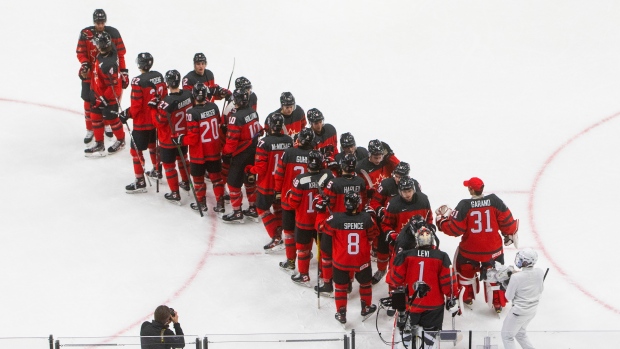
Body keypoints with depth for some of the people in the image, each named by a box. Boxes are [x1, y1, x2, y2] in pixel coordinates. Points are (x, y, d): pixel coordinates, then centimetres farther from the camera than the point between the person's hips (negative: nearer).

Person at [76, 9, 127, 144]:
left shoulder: (113, 33, -8)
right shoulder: (85, 34, -11)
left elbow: (120, 54, -3)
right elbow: (80, 52, -6)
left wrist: (124, 72, -4)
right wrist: (84, 64, -26)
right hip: (90, 74, -1)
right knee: (89, 101, 2)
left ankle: (107, 124, 36)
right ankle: (90, 129, 15)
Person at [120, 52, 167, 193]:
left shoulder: (138, 81, -23)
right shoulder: (158, 76, -2)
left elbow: (136, 107, -21)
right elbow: (164, 97, 8)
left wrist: (126, 114, -5)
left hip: (142, 123, -7)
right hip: (158, 120, 8)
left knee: (136, 150, 2)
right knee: (153, 145, 29)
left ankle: (140, 182, 3)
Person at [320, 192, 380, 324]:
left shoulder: (335, 219, -23)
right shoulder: (367, 218, -19)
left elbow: (326, 232, -7)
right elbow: (373, 235, -3)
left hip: (341, 261, -1)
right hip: (362, 261, 1)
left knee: (341, 286, 19)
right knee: (365, 283, 26)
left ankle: (341, 314, 27)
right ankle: (366, 308, 42)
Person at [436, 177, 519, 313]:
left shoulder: (464, 206, -19)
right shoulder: (494, 201, -12)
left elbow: (455, 229, -16)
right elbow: (507, 220, -6)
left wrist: (442, 220, 2)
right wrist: (510, 234, 12)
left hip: (470, 249, -1)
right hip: (492, 249, 1)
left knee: (466, 270, 26)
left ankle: (468, 296, 38)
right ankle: (498, 303, 21)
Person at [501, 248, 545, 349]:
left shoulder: (516, 277, -28)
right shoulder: (540, 272, -11)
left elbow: (509, 297, -15)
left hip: (519, 312, -7)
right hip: (533, 310, 7)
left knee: (507, 336, 12)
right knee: (520, 333, 28)